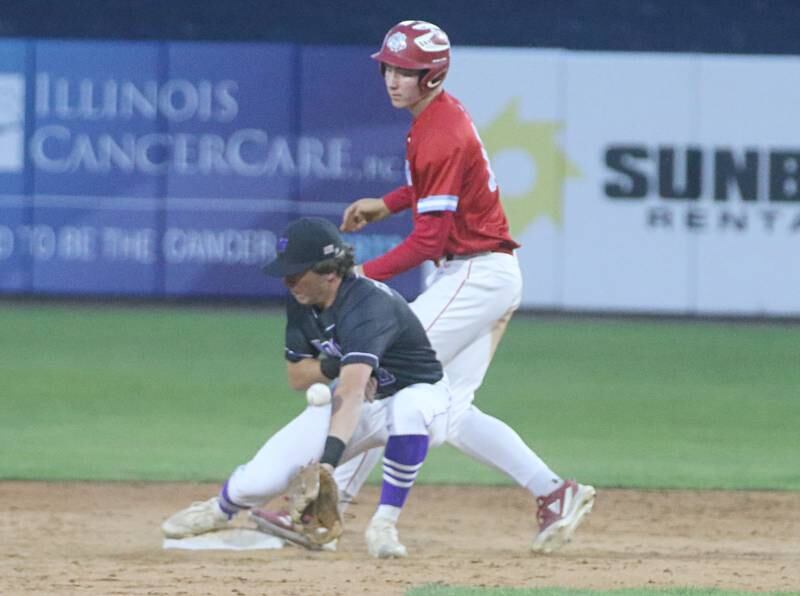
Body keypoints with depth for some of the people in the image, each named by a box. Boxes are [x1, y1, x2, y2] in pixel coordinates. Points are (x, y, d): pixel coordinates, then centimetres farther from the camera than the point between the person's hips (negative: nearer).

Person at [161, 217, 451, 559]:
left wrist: (328, 458, -60)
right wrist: (332, 367, -25)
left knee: (411, 409, -45)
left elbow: (352, 392, -47)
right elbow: (296, 377, -2)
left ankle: (384, 523, -28)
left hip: (420, 397, -6)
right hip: (359, 403, 6)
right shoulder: (299, 302, -10)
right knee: (259, 480, -9)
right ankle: (221, 508, 28)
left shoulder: (367, 307, -35)